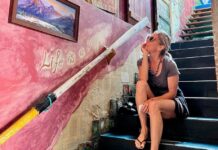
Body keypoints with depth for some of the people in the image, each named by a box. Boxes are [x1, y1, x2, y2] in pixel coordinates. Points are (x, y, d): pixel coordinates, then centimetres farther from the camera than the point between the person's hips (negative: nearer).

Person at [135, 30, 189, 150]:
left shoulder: (169, 64, -16)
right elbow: (143, 80, -24)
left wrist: (153, 100, -32)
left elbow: (172, 93, -16)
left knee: (154, 105, -38)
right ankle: (143, 129, -25)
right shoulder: (142, 61, -4)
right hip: (153, 101, 4)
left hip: (173, 102, -4)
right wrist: (145, 55, -21)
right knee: (140, 84, -27)